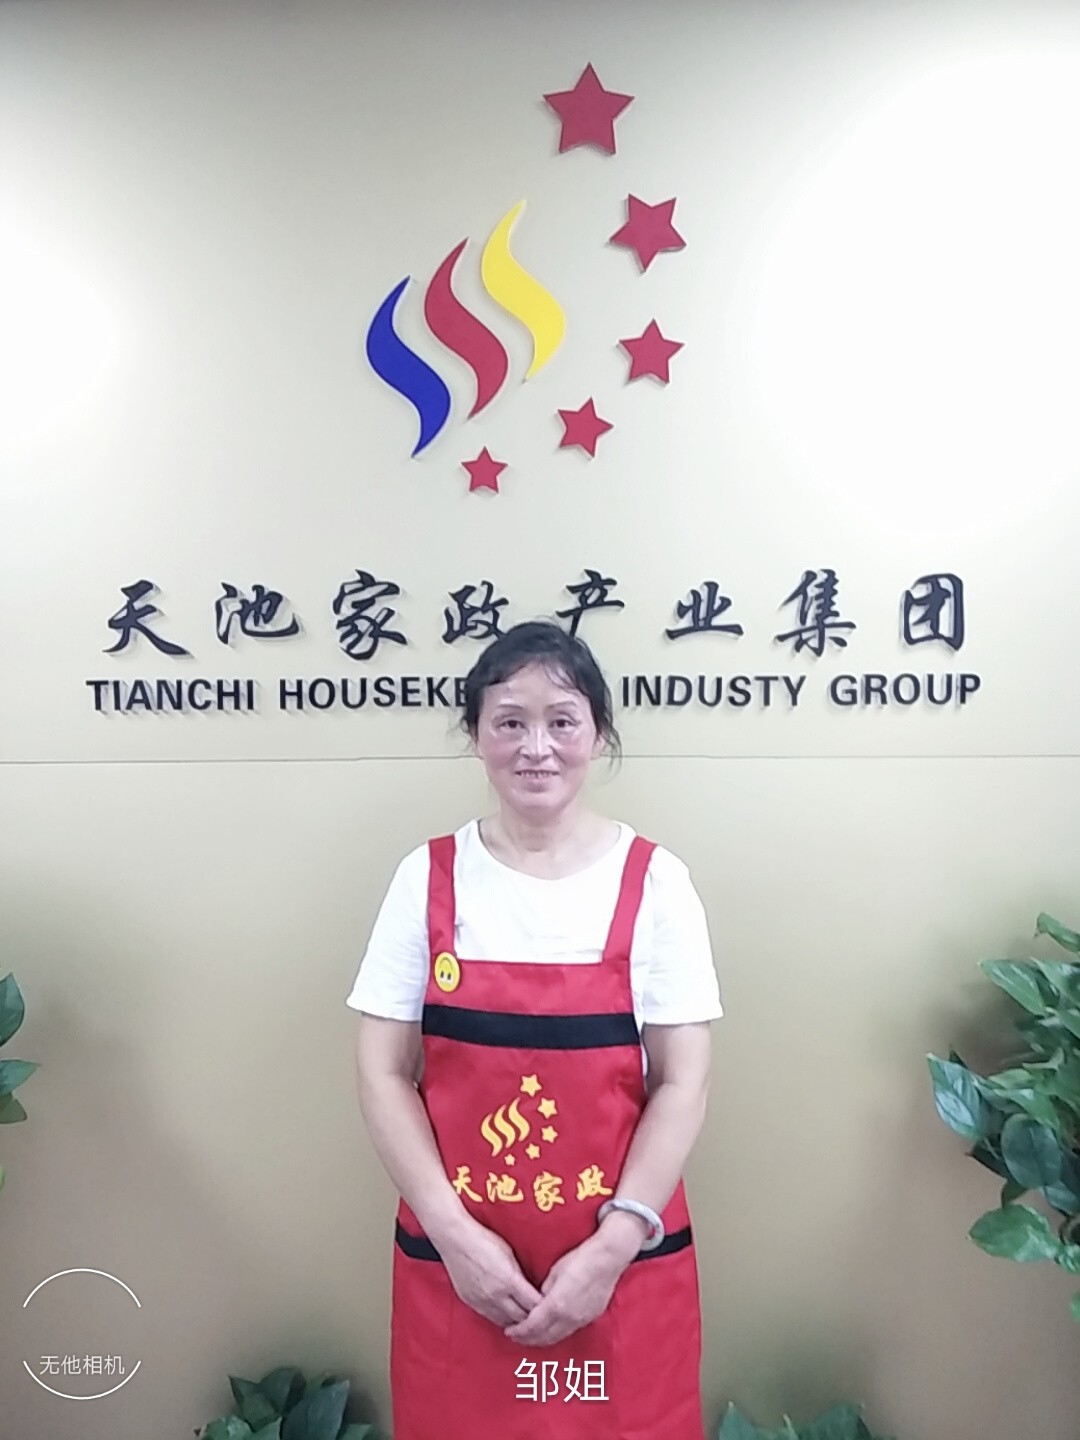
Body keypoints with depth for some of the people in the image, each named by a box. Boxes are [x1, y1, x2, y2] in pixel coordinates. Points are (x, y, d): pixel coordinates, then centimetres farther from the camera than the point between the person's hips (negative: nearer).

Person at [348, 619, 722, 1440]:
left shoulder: (654, 883, -6)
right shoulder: (428, 879, -4)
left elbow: (684, 1085, -6)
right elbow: (383, 1074, -2)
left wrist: (612, 1247, -11)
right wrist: (454, 1232, -9)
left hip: (622, 1263, 0)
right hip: (456, 1261, 1)